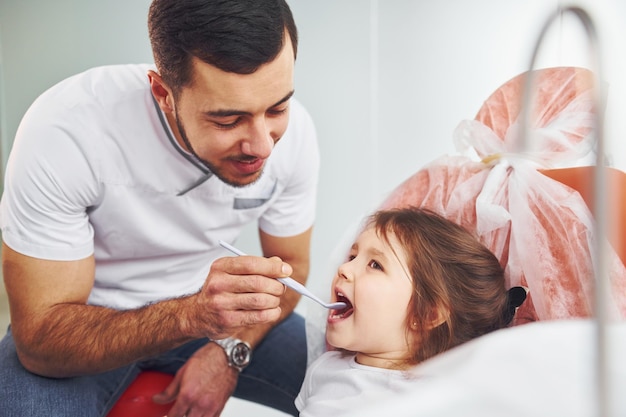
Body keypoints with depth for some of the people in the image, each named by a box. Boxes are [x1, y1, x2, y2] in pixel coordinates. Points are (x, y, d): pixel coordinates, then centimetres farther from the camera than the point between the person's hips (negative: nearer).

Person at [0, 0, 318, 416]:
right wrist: (192, 316, -43)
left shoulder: (293, 130, -19)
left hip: (201, 305, 3)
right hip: (90, 321, -3)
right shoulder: (63, 132, -31)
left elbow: (290, 266, -3)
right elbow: (40, 338, -28)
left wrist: (228, 351, -20)